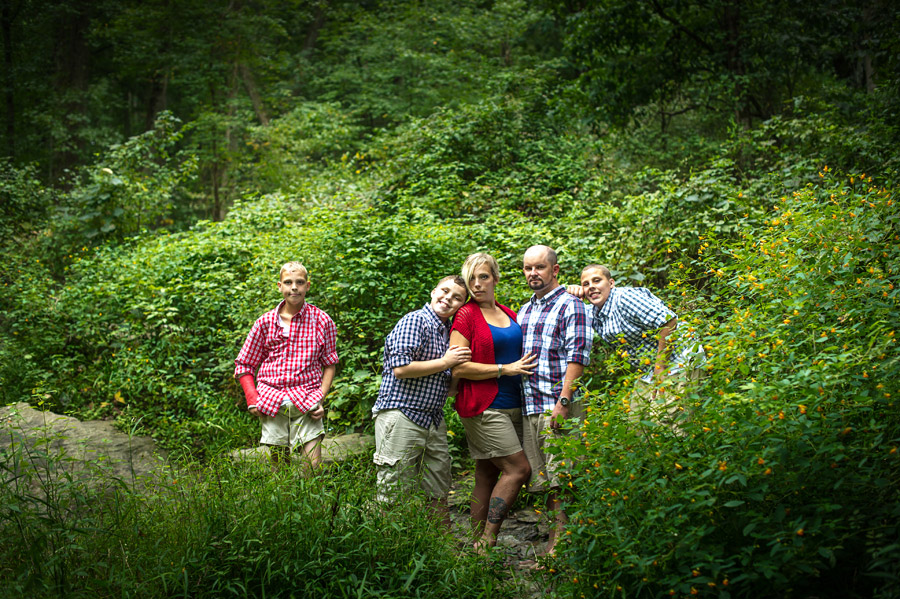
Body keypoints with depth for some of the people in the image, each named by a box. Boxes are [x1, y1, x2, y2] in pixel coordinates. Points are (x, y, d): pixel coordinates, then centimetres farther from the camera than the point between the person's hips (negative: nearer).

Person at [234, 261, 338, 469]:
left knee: (314, 467, -12)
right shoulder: (265, 323, 6)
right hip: (272, 403, 1)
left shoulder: (322, 321, 4)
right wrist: (252, 398, 0)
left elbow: (329, 364, 10)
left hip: (307, 401, -1)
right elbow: (244, 365, 14)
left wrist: (321, 397, -4)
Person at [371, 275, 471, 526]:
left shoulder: (449, 331, 18)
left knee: (439, 493, 13)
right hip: (401, 415, -9)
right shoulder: (415, 321, -9)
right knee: (392, 497, -4)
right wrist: (445, 362, -12)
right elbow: (401, 369, -19)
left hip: (434, 420, 9)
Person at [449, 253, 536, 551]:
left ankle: (479, 545, 10)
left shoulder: (509, 314, 15)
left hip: (512, 406, 7)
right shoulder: (466, 315, -5)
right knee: (518, 469, -13)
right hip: (484, 407, -7)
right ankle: (487, 542, -8)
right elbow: (458, 367, -13)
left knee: (488, 476, 7)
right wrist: (506, 369, -14)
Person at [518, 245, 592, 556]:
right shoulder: (524, 311, 20)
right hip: (529, 406, 7)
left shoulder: (570, 306, -3)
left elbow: (577, 356, -11)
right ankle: (552, 543, 14)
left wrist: (563, 401, -18)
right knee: (541, 481, 8)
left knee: (559, 479, -9)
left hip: (557, 405, -7)